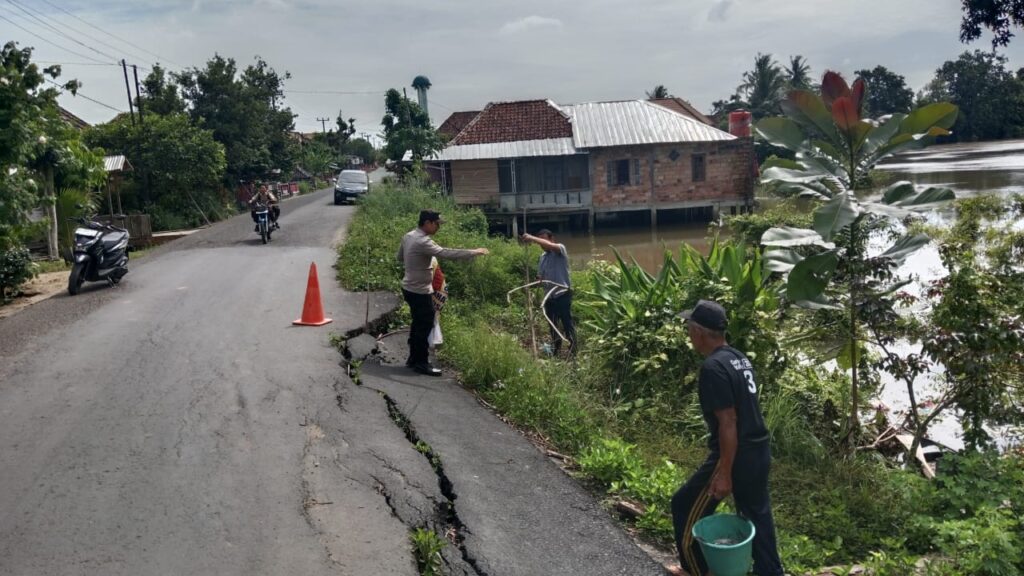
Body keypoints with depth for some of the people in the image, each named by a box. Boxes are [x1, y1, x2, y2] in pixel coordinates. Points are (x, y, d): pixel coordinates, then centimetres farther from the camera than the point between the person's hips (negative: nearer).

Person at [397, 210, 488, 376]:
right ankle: (421, 362, 8)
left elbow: (400, 257, 19)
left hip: (410, 287, 10)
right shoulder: (423, 242, -25)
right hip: (419, 291, -10)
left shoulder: (409, 236, 6)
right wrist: (474, 252, -27)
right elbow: (446, 253, -30)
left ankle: (414, 358, 28)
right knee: (425, 326, 0)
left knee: (418, 324, 18)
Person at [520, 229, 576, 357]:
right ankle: (555, 352, 25)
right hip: (549, 296, 7)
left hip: (562, 294, -7)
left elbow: (550, 246, -29)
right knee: (552, 326, 14)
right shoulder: (543, 257, 14)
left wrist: (532, 238, -31)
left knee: (567, 324, -4)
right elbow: (541, 276, 16)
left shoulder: (560, 249, -7)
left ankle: (572, 353, 0)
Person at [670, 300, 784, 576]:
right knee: (757, 513, 21)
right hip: (759, 450, 9)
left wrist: (724, 473, -20)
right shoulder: (738, 357, 8)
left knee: (685, 507, 9)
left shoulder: (713, 367, -21)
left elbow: (728, 422, -23)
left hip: (736, 454, -9)